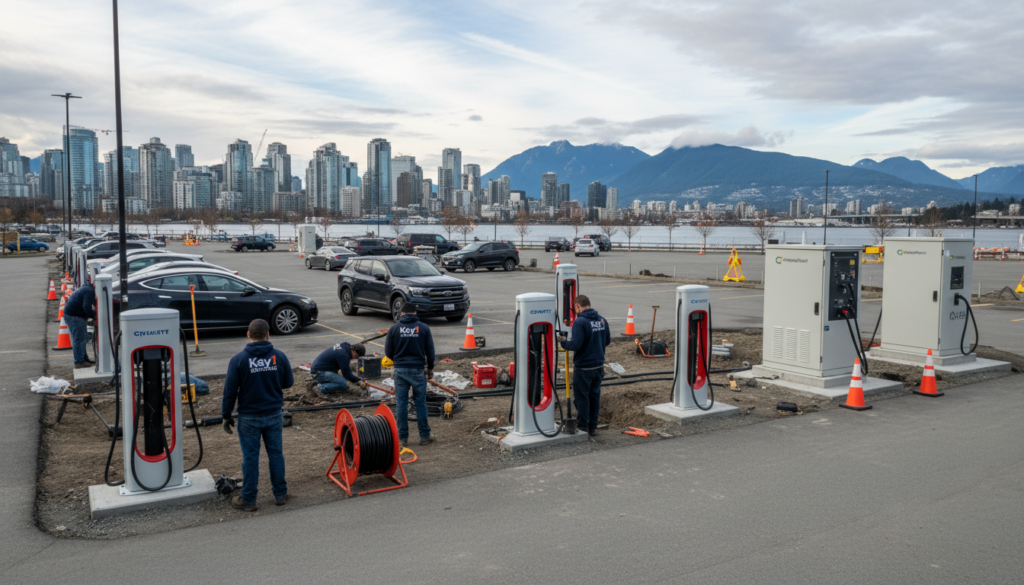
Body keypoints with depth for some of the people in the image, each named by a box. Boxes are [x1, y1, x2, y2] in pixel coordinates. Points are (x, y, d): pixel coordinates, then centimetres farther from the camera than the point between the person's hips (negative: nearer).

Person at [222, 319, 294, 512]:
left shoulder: (238, 360, -12)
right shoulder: (279, 356, -5)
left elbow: (230, 391, -9)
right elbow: (289, 382, 5)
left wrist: (226, 416, 2)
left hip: (249, 417, -2)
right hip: (274, 415, 2)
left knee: (250, 458, 7)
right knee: (276, 454, 13)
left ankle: (248, 500, 17)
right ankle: (280, 494, 24)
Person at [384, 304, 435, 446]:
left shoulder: (394, 328, 0)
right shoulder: (424, 328, 0)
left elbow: (388, 352, 2)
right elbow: (430, 351, 3)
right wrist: (430, 368, 16)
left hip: (400, 370, 0)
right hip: (418, 369, 0)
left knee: (402, 403, 7)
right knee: (421, 403, 7)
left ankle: (403, 437, 11)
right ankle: (424, 436, 12)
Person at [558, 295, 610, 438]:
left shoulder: (580, 322, -19)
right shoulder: (602, 320, 4)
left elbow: (576, 345, -24)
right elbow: (607, 341, 12)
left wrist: (564, 341, -7)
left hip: (583, 368, -7)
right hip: (599, 365, 7)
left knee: (582, 398, 5)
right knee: (595, 396, 15)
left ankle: (582, 428, 13)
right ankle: (593, 427, 22)